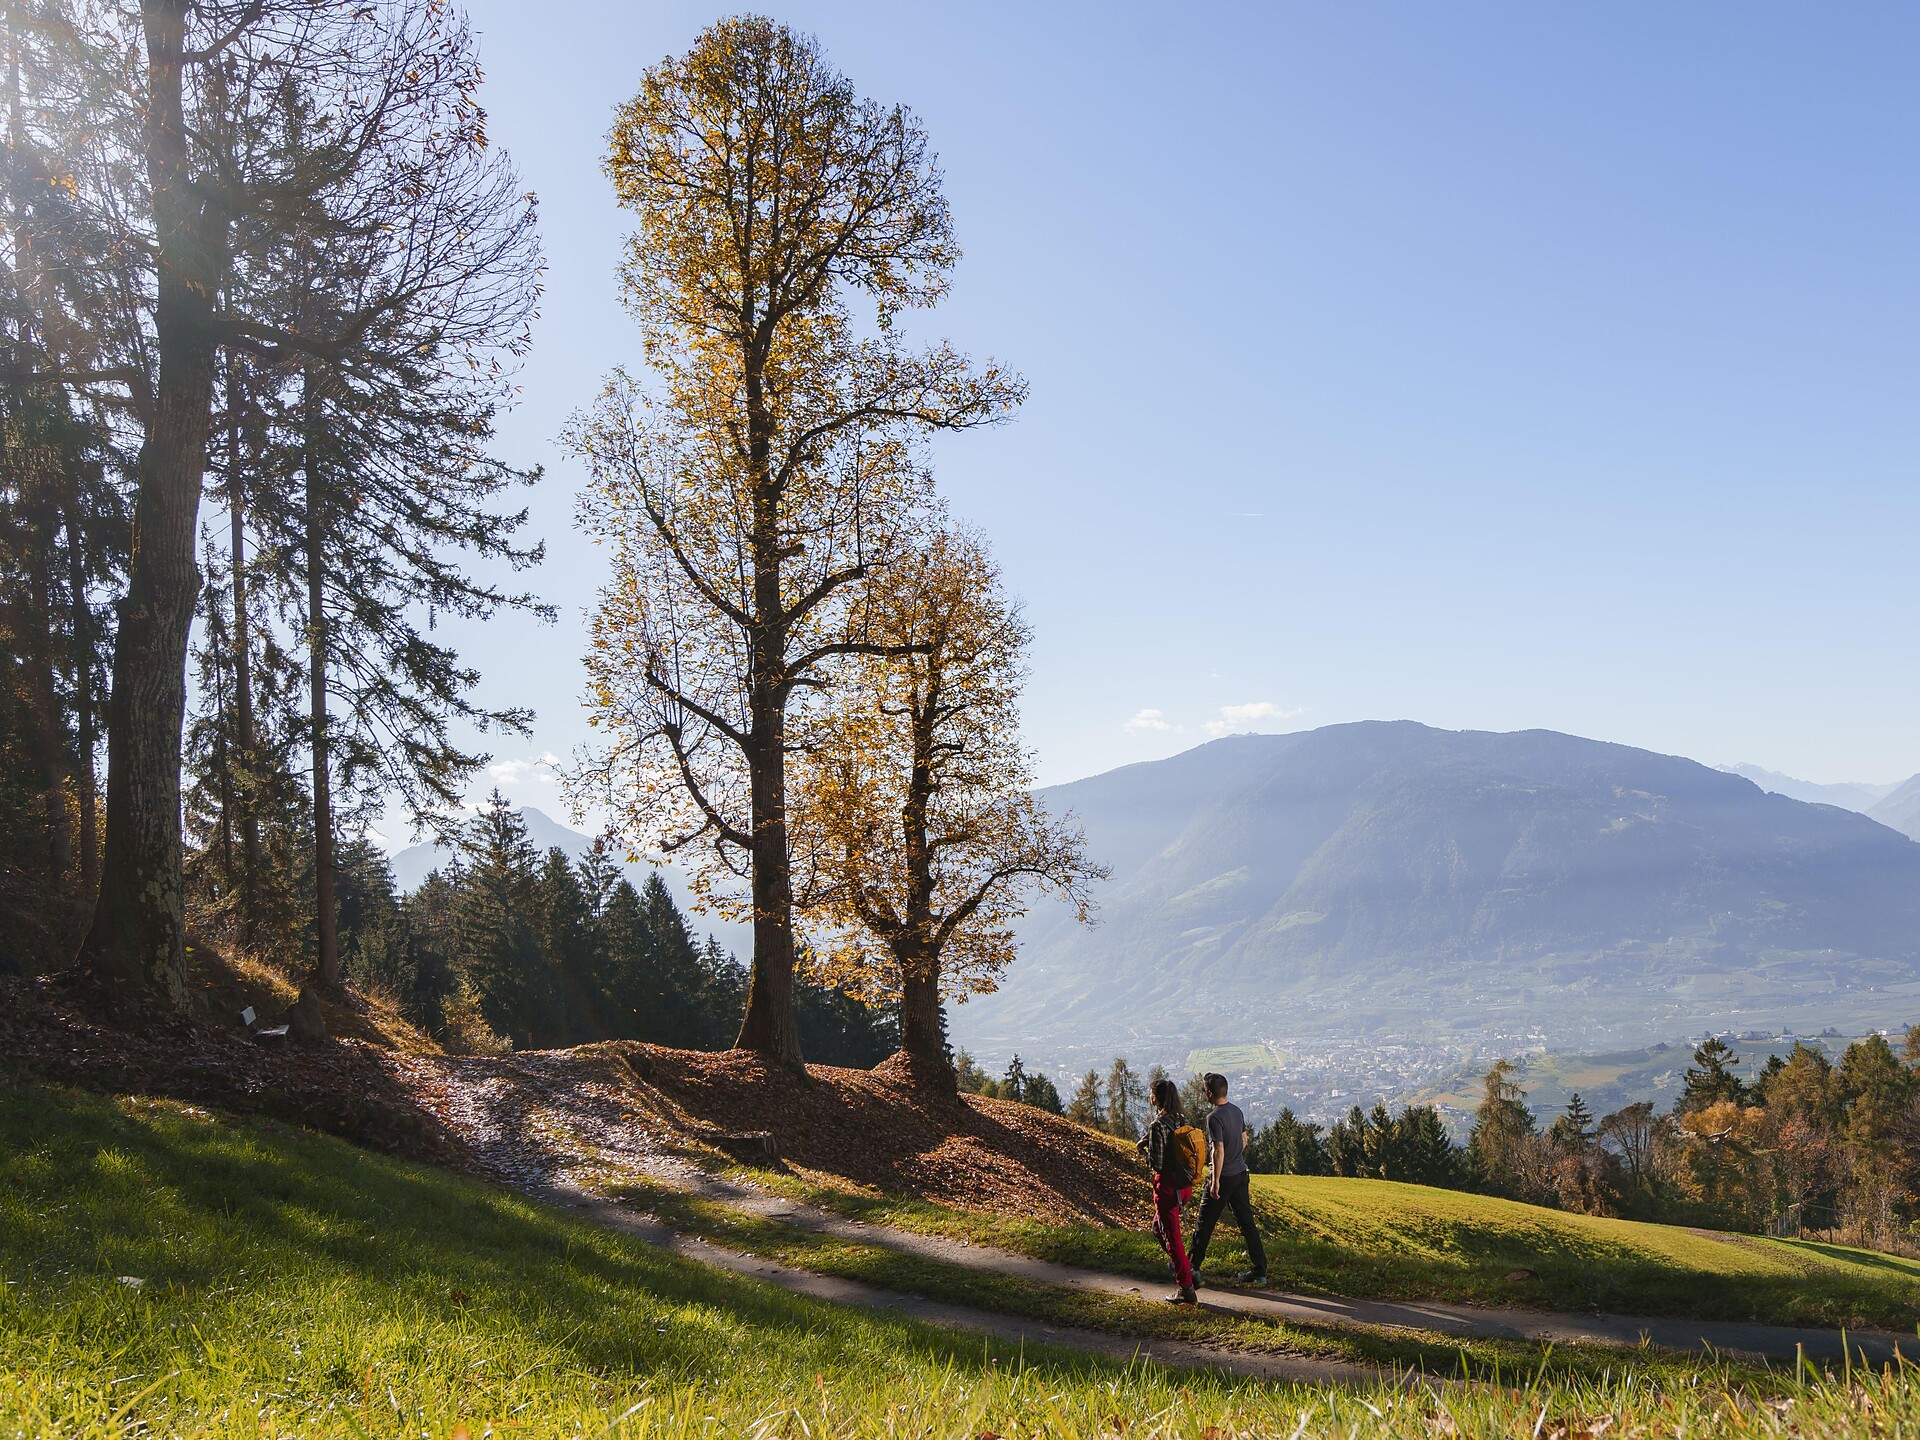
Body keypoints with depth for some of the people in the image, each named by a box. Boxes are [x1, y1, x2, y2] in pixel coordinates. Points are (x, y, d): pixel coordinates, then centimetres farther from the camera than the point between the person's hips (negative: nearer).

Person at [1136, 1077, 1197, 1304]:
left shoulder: (1157, 1126, -18)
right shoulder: (1182, 1120, 5)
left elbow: (1157, 1164, -20)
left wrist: (1144, 1149, -1)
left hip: (1167, 1184, -8)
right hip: (1185, 1183, 8)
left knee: (1171, 1236, 0)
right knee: (1159, 1227, 27)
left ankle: (1186, 1289, 1)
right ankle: (1184, 1268, 27)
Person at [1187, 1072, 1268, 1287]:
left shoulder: (1215, 1117, -21)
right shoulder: (1237, 1111, 4)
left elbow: (1219, 1150, -24)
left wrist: (1215, 1181, -20)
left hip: (1223, 1177, -7)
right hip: (1241, 1173, 7)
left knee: (1205, 1223, 7)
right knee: (1247, 1222, 10)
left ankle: (1193, 1267, 19)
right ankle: (1259, 1271, 10)